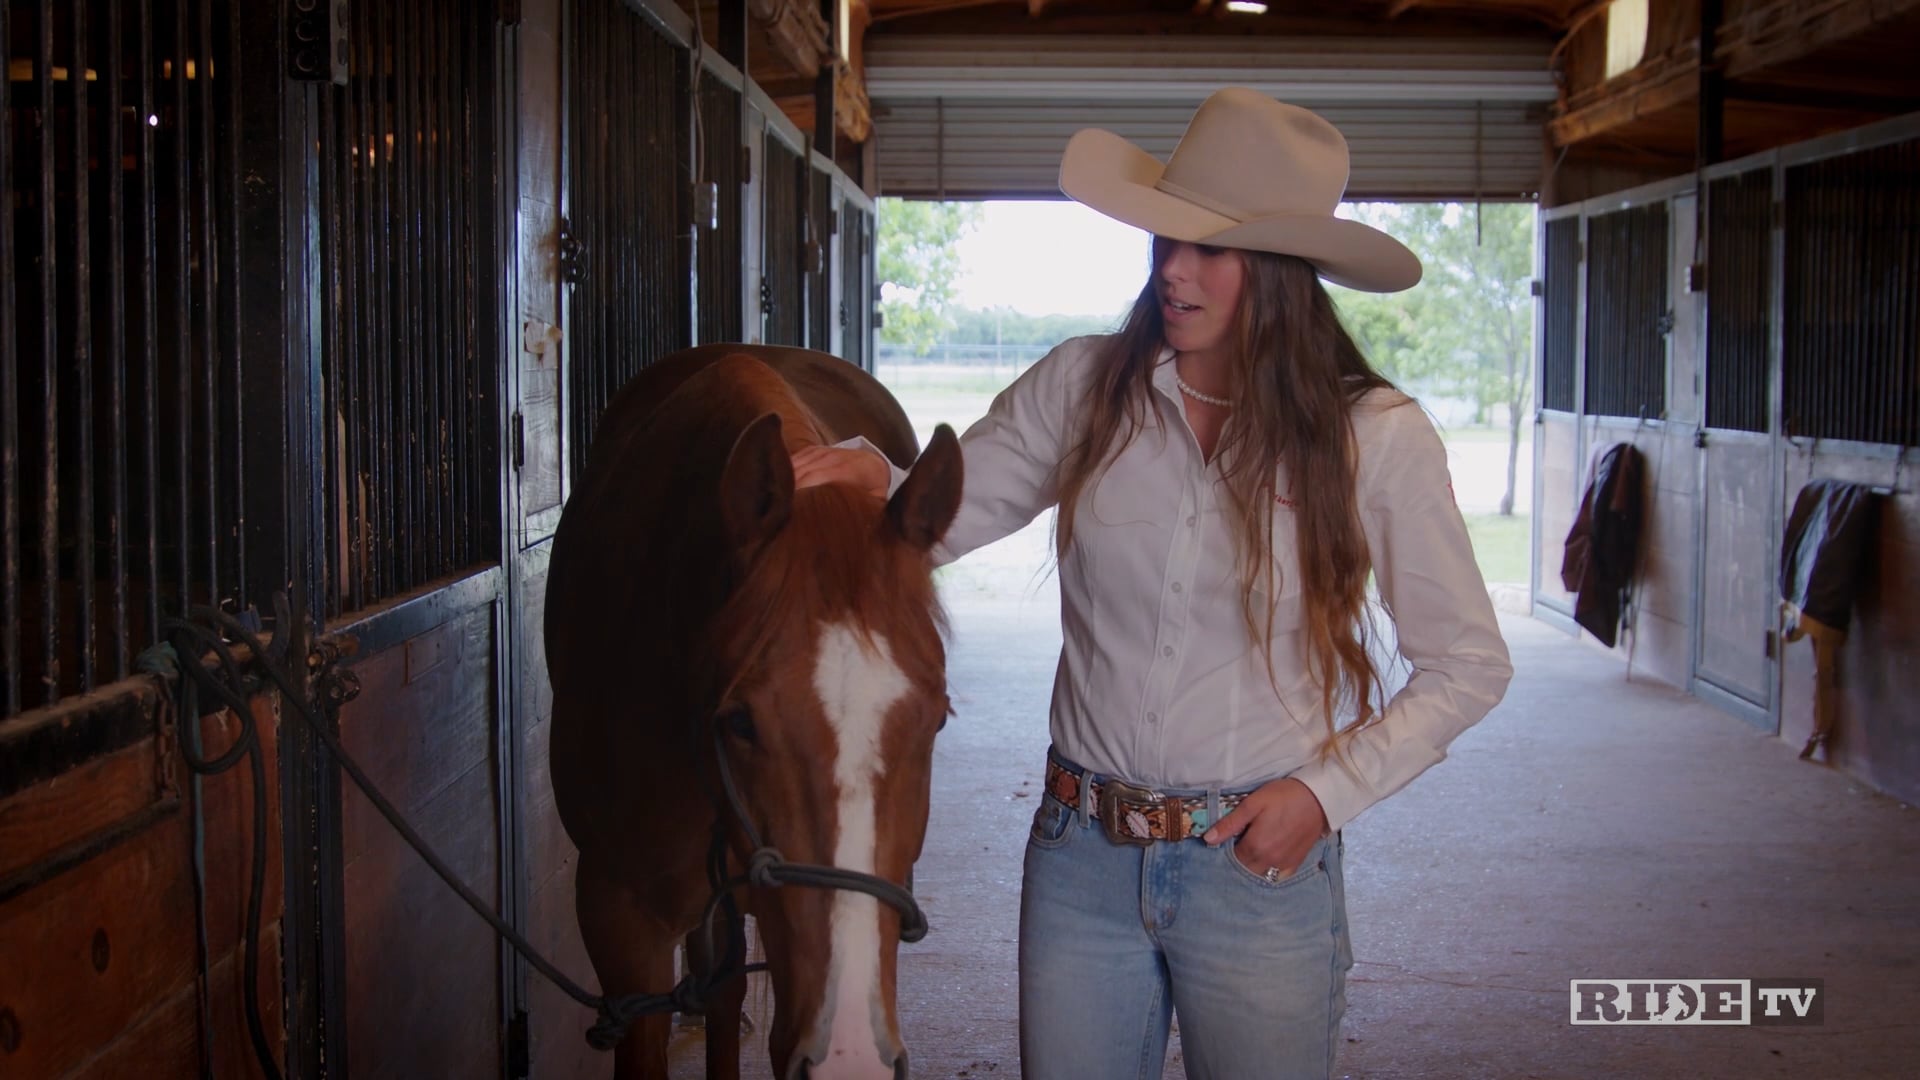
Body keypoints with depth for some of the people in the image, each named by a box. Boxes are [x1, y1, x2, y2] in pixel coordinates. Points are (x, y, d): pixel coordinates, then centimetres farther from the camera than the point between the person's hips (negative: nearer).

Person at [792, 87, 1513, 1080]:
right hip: (1082, 855, 2)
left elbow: (1467, 666, -2)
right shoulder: (1082, 386, -2)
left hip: (1259, 862, -2)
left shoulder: (1374, 435, -8)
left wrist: (1329, 790, -11)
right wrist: (873, 482, -19)